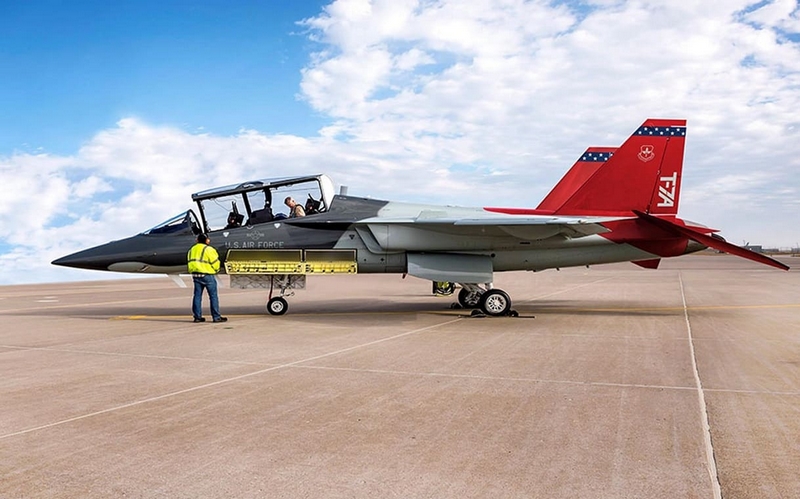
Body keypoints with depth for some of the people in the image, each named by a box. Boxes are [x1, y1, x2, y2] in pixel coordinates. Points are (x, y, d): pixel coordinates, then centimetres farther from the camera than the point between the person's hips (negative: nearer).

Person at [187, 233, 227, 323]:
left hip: (196, 275, 7)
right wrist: (216, 270, 10)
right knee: (213, 296, -1)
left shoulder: (192, 250, 12)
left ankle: (197, 316, 10)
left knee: (197, 296, 9)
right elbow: (215, 262, -9)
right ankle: (216, 317, -1)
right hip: (207, 275, -7)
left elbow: (190, 262, 11)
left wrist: (193, 272, 18)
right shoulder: (208, 249, -10)